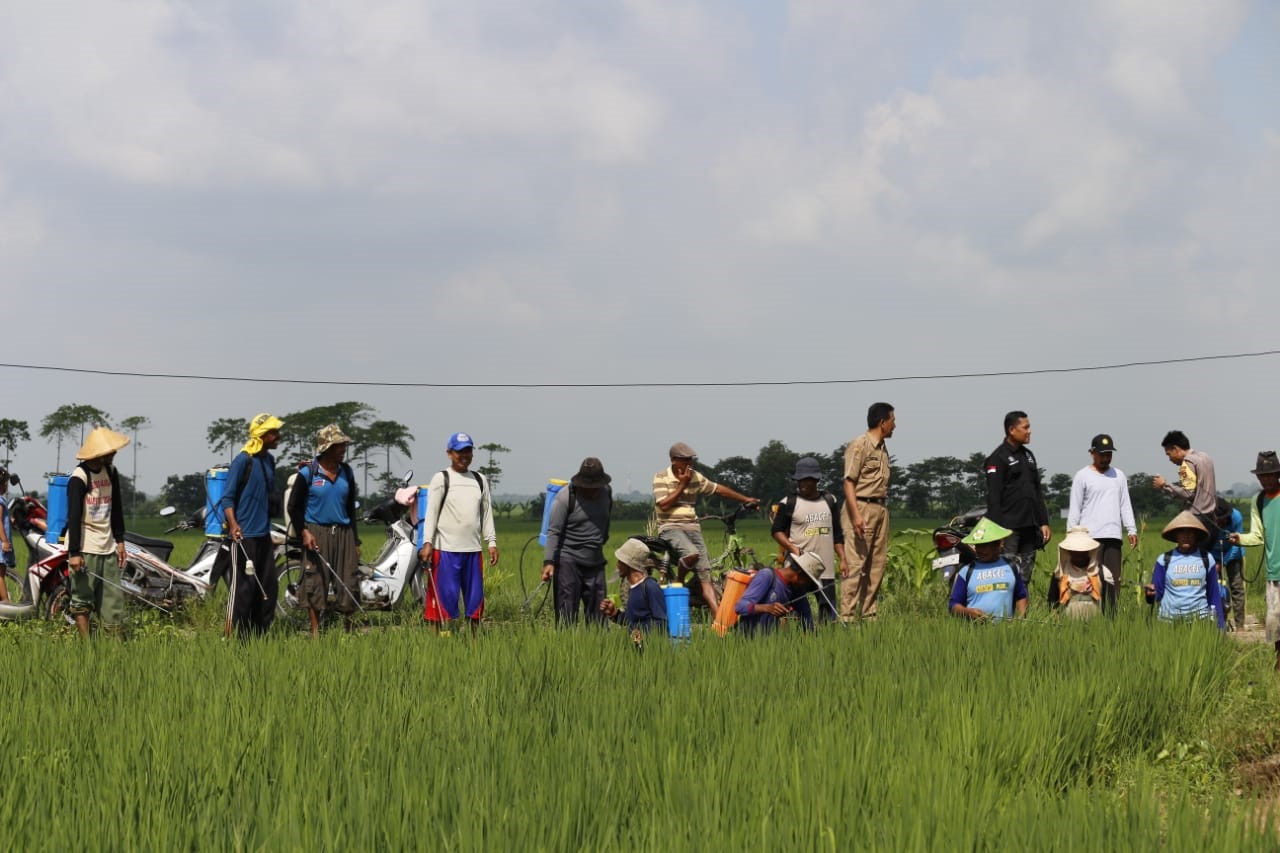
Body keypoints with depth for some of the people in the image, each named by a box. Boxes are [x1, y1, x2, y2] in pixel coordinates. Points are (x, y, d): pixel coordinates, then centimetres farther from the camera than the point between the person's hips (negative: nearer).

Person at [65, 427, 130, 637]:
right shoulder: (79, 478, -14)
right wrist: (75, 553, -21)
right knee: (83, 599, -4)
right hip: (85, 548, -7)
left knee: (114, 595, 4)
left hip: (107, 547, 7)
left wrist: (120, 541, 15)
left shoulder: (111, 472, 9)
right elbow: (74, 516, -18)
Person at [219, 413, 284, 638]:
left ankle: (260, 636, 20)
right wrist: (233, 524, -26)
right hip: (244, 535, -8)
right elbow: (227, 497, -14)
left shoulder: (269, 460, 13)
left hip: (264, 535, 9)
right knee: (243, 586, -7)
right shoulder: (243, 460, -12)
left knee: (269, 586, 10)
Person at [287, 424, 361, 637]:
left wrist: (356, 541, 15)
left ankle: (348, 628, 15)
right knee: (315, 582, -3)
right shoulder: (308, 473, -3)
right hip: (316, 533, -4)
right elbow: (294, 506, 1)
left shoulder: (346, 472, 10)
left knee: (349, 582, 0)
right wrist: (304, 532, -11)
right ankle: (315, 631, 5)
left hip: (343, 533, 4)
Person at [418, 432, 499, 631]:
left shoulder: (480, 480, 14)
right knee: (445, 595, -6)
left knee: (475, 595, 6)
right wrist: (427, 543, -14)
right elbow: (431, 512, -5)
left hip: (473, 549, 5)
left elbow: (487, 513, 16)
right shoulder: (441, 479, 0)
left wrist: (492, 542, 9)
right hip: (446, 549, -5)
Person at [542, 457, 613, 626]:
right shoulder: (566, 496, -9)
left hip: (595, 562, 5)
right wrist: (549, 562, -21)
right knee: (566, 613, -6)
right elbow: (553, 531, -12)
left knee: (598, 612, 4)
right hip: (568, 562, -5)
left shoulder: (606, 493, 7)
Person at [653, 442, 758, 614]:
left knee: (704, 574, -9)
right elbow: (664, 505, -12)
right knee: (692, 554, -36)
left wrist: (745, 499, 24)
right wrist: (682, 485, -9)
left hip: (692, 527, 4)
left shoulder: (695, 477, 12)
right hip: (670, 527, -4)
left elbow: (718, 489, 22)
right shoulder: (661, 478, -1)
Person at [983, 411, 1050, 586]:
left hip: (1030, 526, 8)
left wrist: (1043, 522, 16)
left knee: (1025, 575, 7)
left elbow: (1038, 492, 23)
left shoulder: (1028, 456, 19)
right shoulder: (998, 457, -6)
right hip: (1009, 528, -8)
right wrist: (996, 528, -18)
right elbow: (993, 497, -12)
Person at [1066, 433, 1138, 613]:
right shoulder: (1082, 476, 3)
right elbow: (1074, 509, 1)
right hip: (1090, 536, -4)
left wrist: (1132, 530, 9)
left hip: (1113, 536, 4)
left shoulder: (1118, 475, 16)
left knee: (1113, 578, 1)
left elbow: (1125, 505, 18)